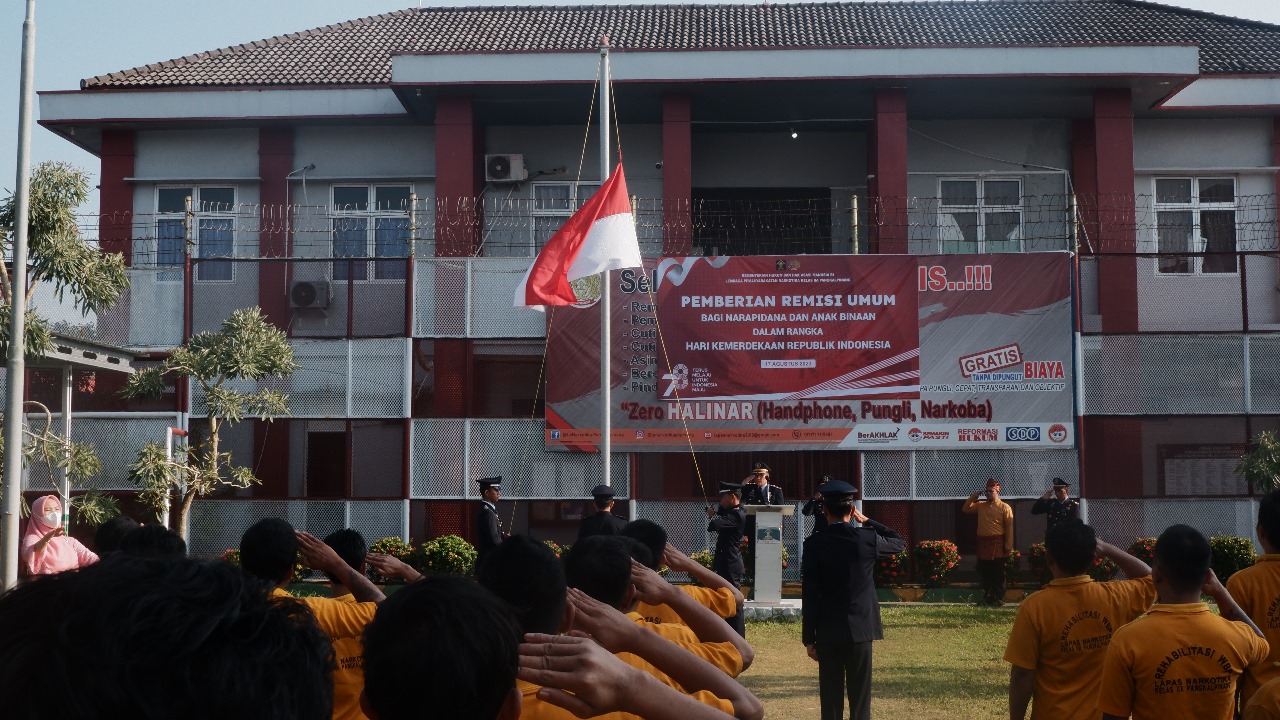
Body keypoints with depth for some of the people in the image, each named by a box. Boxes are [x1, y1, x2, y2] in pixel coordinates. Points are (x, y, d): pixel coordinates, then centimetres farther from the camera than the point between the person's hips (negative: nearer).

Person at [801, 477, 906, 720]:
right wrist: (867, 521, 17)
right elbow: (900, 543, 18)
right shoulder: (867, 538, -5)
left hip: (828, 632, 0)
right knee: (860, 697, 5)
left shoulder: (814, 543, -7)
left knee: (830, 698, 5)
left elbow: (810, 596, -6)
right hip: (860, 629, 0)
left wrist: (809, 638, 0)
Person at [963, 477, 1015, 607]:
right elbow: (966, 509, 19)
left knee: (998, 574, -1)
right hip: (983, 543, 6)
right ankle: (987, 598, 18)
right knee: (984, 573, 9)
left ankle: (999, 599, 5)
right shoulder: (981, 505, 12)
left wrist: (1008, 546, -13)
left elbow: (1009, 527, -8)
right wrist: (973, 497, 6)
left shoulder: (1005, 507, -4)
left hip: (997, 544, -6)